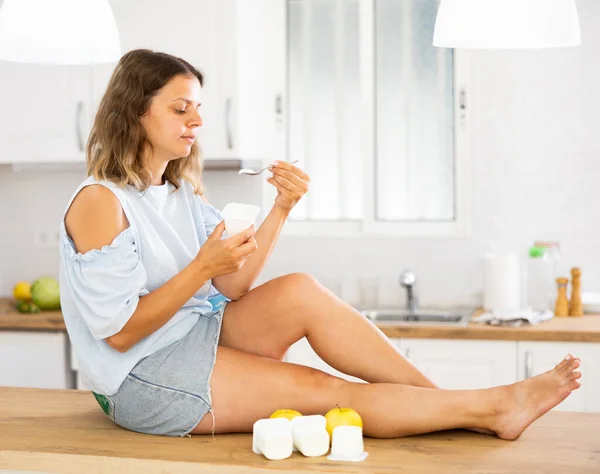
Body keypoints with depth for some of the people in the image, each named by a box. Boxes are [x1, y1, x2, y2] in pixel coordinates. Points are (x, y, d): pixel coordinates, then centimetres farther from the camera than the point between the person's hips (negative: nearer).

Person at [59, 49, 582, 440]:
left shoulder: (184, 193, 11)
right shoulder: (100, 202, -13)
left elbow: (234, 287, 1)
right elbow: (120, 331, -18)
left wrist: (281, 208, -8)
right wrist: (203, 267, -24)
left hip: (199, 336, 7)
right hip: (142, 378, -7)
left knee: (298, 291, -18)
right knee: (322, 390, -18)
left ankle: (438, 395, -15)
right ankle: (489, 409, -14)